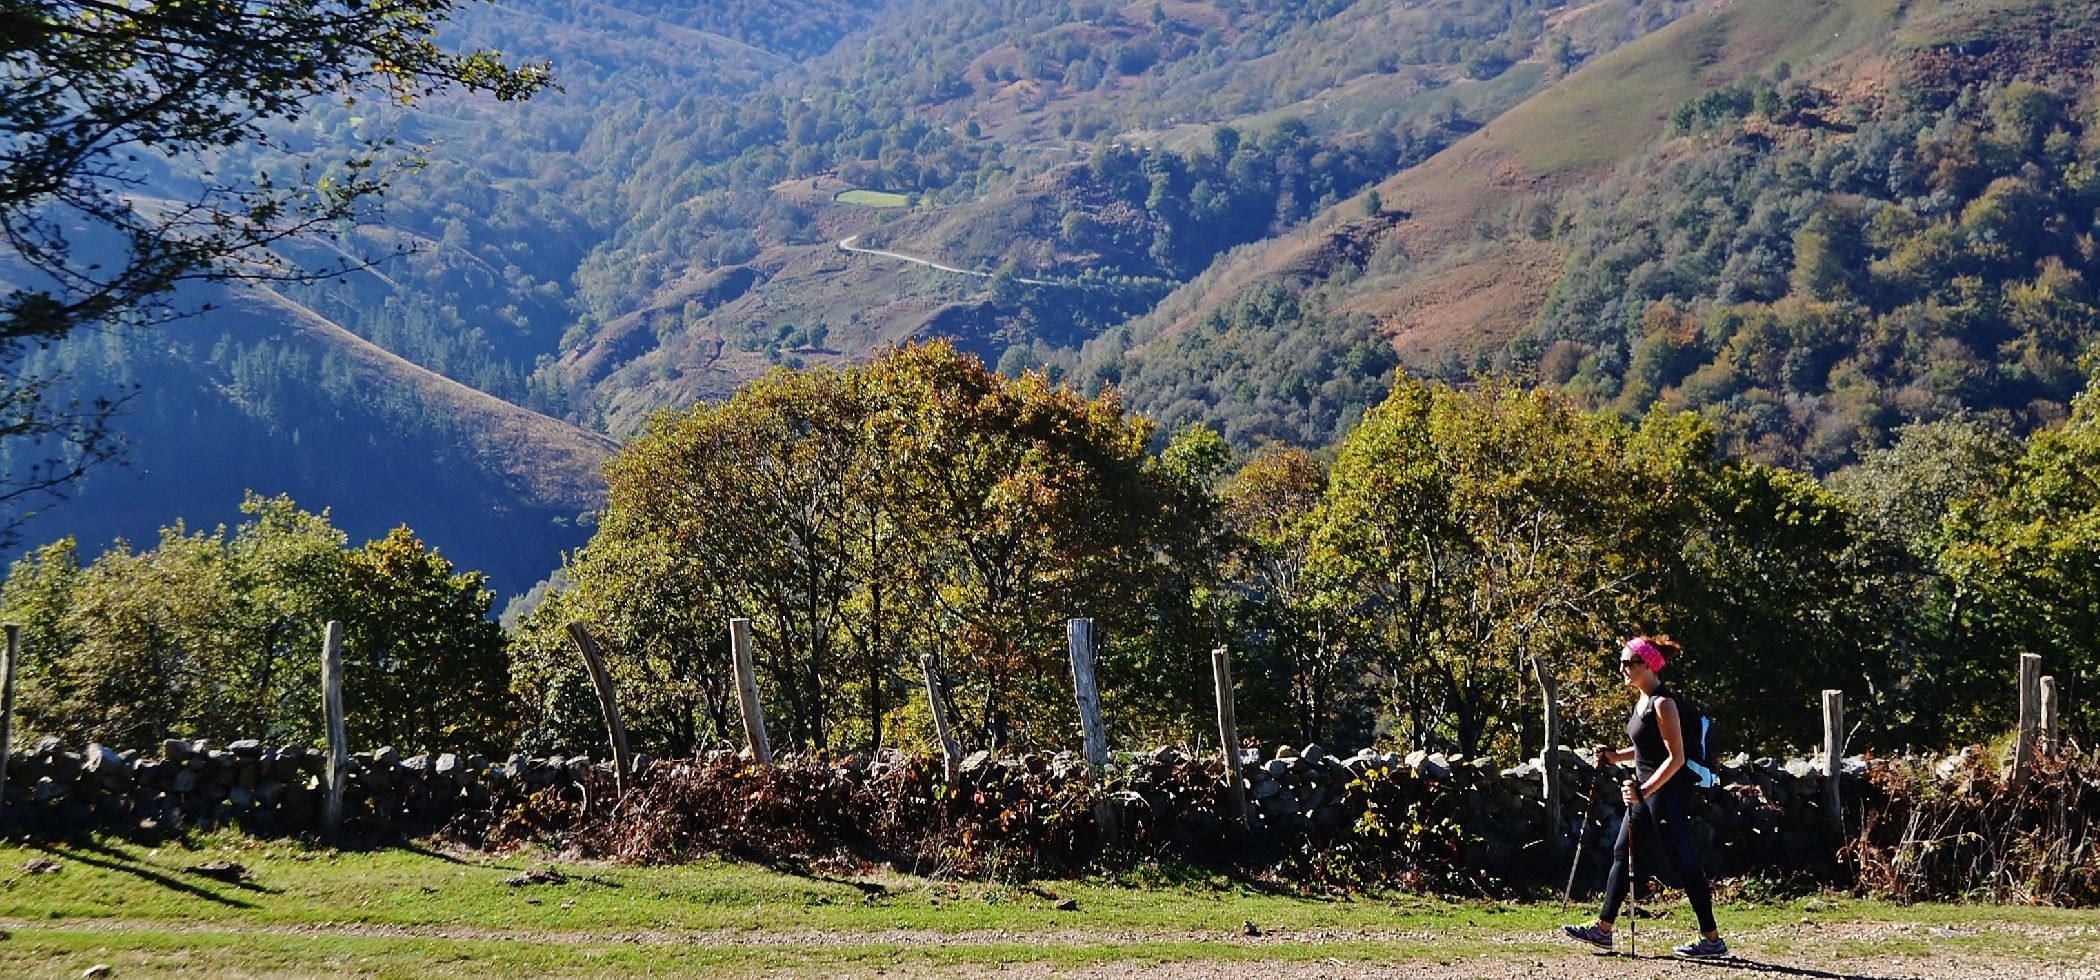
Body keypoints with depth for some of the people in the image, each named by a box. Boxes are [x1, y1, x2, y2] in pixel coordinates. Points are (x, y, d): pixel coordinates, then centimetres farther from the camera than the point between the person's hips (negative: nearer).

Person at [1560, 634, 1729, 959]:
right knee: (1622, 855, 14)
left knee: (1683, 864, -7)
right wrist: (1615, 756, 9)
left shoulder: (1662, 703, -17)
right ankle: (1603, 929, 21)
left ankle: (1713, 940, -2)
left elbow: (1676, 757, -21)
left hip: (1666, 792, -10)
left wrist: (1645, 790, -25)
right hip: (1646, 790, 10)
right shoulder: (1643, 700, 12)